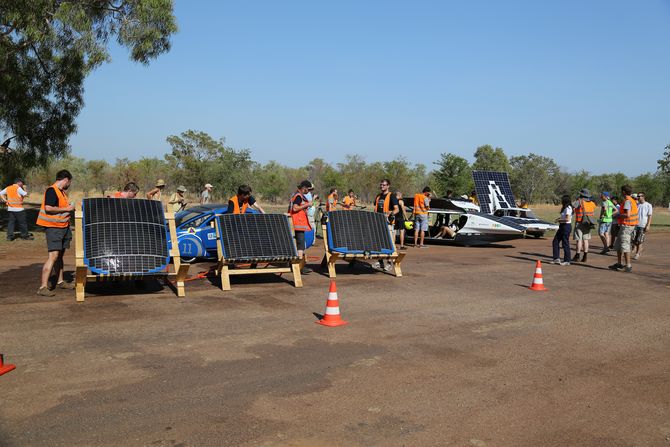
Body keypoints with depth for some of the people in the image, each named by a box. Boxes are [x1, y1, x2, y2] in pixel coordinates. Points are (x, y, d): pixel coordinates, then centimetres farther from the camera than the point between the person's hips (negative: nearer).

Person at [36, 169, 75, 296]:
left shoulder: (61, 191, 14)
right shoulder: (51, 191, -15)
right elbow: (48, 208, -25)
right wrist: (67, 209, -19)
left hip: (64, 226, 10)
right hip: (54, 227, -10)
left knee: (60, 255, 18)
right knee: (53, 256, -15)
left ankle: (60, 282, 30)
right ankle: (43, 287, -14)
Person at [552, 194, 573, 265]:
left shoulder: (568, 208, -16)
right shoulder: (565, 208, 14)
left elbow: (568, 219, -25)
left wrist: (559, 220, -14)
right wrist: (559, 219, 5)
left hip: (566, 226, -10)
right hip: (562, 226, 10)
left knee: (565, 243, -2)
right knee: (555, 241, 10)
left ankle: (567, 261, 6)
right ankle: (557, 259, 13)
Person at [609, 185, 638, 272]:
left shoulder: (627, 201, -17)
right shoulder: (632, 201, 14)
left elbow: (627, 215, -26)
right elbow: (631, 214, 17)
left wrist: (619, 216, -10)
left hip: (626, 226, -10)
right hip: (630, 225, 10)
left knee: (625, 246, -7)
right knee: (618, 245, 17)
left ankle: (628, 266, -5)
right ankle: (618, 264, 24)